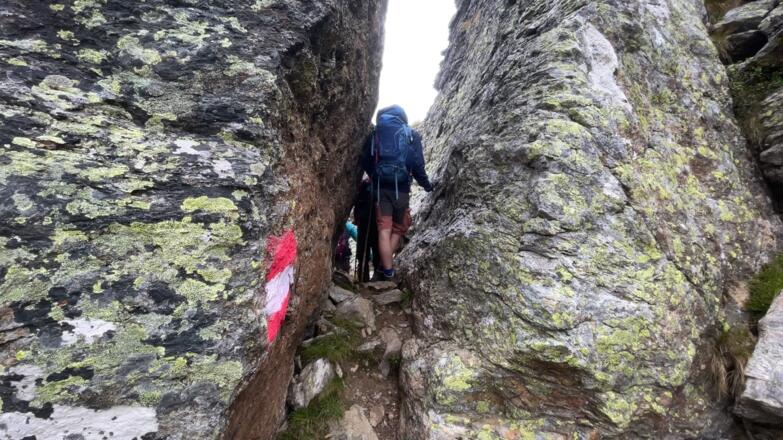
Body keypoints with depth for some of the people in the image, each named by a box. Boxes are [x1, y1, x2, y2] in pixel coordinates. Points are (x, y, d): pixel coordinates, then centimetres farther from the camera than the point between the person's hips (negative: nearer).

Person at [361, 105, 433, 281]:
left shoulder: (375, 134, 10)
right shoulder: (411, 135, 5)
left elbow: (365, 162, 6)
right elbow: (417, 164, -3)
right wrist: (426, 184, 12)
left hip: (380, 187, 1)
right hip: (401, 187, -1)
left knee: (384, 230, 3)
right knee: (399, 228, 15)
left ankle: (387, 272, 4)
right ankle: (386, 264, 12)